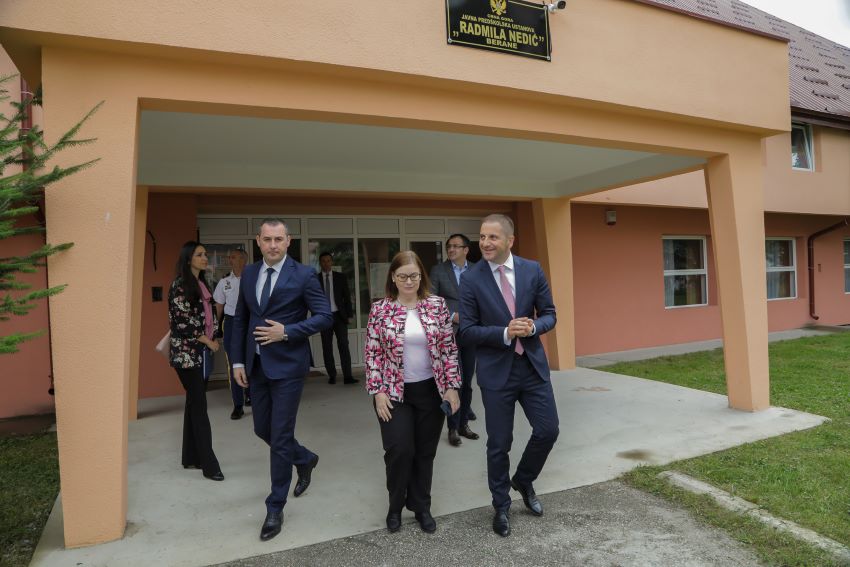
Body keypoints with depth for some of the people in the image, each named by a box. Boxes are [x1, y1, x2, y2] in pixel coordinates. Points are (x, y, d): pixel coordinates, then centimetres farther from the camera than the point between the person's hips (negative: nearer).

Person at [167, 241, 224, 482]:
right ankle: (209, 464, -1)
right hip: (187, 353, -8)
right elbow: (181, 322, -16)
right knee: (199, 405, -6)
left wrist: (212, 339, 6)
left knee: (194, 403, 12)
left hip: (202, 352, 8)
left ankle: (191, 457, 22)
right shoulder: (180, 285, -12)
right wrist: (208, 341, -10)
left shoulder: (202, 284, 13)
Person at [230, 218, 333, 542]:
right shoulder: (249, 273, 7)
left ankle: (275, 509, 18)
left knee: (280, 437, 0)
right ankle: (305, 459, 44)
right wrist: (238, 361, 6)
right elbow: (240, 319, 11)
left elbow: (325, 316, -11)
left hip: (287, 366, -6)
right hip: (256, 366, 6)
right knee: (262, 429, 16)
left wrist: (287, 331, -20)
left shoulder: (303, 275, -9)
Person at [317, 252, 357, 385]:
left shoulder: (341, 277, 7)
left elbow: (347, 296, 7)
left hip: (339, 315, 0)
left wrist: (349, 314, 0)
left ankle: (347, 376, -7)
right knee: (327, 347, 3)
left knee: (344, 345, -6)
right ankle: (332, 375, 11)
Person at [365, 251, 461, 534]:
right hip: (394, 392, -1)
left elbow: (449, 348, 0)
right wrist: (377, 391, -7)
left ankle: (421, 507, 31)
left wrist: (451, 387, -4)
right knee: (400, 449, -7)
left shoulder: (437, 305, -2)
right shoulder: (380, 309, -4)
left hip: (431, 391, 2)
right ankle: (395, 505, 21)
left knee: (425, 452, 10)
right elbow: (372, 353, -2)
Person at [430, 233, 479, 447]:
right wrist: (452, 315, -13)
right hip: (449, 333, -3)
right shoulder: (438, 271, 1)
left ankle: (463, 424, 23)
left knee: (467, 381, 10)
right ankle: (453, 428, 9)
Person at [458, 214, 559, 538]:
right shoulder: (472, 279, -9)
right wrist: (505, 333, -22)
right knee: (499, 444, 8)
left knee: (548, 430, 7)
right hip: (496, 371, -2)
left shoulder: (533, 270, -1)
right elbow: (466, 331, -10)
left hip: (532, 365, 3)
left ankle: (523, 481, 37)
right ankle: (501, 507, 31)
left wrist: (533, 326, -17)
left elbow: (549, 314, 5)